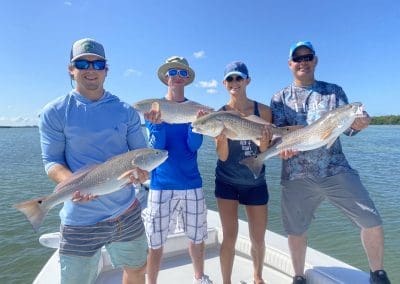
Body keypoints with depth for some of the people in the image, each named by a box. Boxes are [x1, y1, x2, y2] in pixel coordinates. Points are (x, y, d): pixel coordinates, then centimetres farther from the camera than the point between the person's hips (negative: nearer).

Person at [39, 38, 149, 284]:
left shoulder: (126, 111, 1)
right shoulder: (54, 113, -5)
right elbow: (52, 162, -6)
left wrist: (142, 170, -17)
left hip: (127, 213, 3)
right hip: (81, 219, -2)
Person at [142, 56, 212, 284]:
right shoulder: (153, 107, 1)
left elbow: (194, 145, -6)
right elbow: (156, 147, -8)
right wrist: (157, 123, -26)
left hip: (192, 184, 2)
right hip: (161, 185, -1)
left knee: (197, 237, 15)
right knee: (156, 242, 6)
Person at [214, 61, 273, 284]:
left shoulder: (263, 111, -7)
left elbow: (265, 153, -5)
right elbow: (223, 156, -12)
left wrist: (264, 144, -26)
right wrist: (222, 138, -30)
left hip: (255, 182, 1)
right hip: (227, 182, -1)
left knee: (258, 239, 11)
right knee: (230, 237, 2)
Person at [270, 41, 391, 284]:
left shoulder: (334, 91, 10)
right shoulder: (281, 98, 8)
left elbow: (348, 126, 4)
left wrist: (359, 125, -19)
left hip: (336, 170, 1)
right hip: (297, 176, 0)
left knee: (372, 222, -4)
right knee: (296, 230, 9)